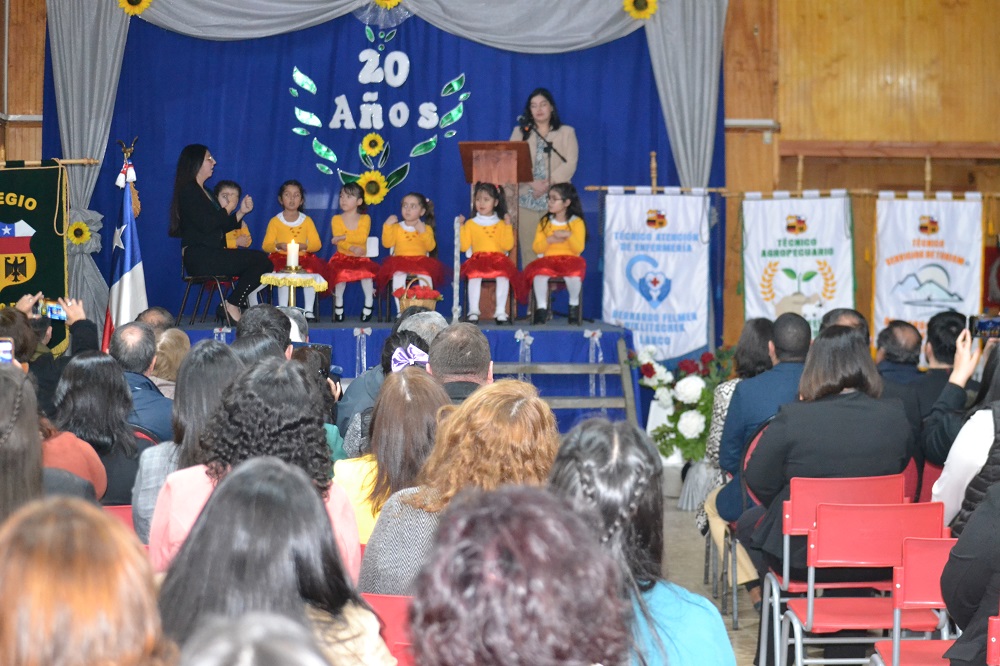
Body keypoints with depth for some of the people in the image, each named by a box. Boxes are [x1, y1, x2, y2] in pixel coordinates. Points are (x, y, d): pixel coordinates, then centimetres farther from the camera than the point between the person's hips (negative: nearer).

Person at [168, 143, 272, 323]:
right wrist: (228, 209, -4)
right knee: (260, 259, -15)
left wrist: (241, 212, 9)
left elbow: (221, 227, 22)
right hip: (198, 257, -10)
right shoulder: (188, 191, -7)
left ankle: (232, 305, -4)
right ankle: (232, 306, -9)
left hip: (209, 256, 10)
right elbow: (205, 225, -19)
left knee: (261, 264, -1)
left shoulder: (203, 192, 23)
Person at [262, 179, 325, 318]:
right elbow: (266, 245, 2)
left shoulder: (307, 220, 11)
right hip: (282, 259, -2)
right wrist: (278, 246, -19)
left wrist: (304, 246, -16)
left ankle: (308, 310, -21)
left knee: (312, 271, -29)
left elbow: (317, 244, 5)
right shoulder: (275, 221, 6)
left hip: (303, 258, 2)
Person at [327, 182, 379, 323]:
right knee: (341, 272, -34)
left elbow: (362, 238, -14)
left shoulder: (365, 219, 3)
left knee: (367, 270, -33)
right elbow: (338, 241, -11)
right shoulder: (336, 219, 3)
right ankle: (338, 304, -15)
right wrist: (352, 248, -30)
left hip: (361, 257, 0)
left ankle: (369, 304, -17)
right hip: (342, 257, 0)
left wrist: (343, 237, -21)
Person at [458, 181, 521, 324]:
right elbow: (464, 246, 4)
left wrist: (508, 226, -2)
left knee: (503, 275, -33)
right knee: (474, 275, -34)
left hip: (498, 259, 0)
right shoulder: (470, 223, 15)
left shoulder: (501, 224, 15)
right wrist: (461, 227, 0)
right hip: (478, 259, 0)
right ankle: (473, 311, -32)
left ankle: (500, 312, -31)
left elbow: (507, 246, 1)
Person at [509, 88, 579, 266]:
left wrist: (549, 183, -16)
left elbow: (570, 164, -1)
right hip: (527, 199, 1)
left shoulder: (566, 132, 12)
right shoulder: (520, 132, 15)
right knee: (528, 249, -3)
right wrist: (532, 183, -14)